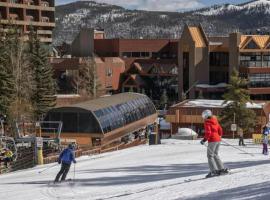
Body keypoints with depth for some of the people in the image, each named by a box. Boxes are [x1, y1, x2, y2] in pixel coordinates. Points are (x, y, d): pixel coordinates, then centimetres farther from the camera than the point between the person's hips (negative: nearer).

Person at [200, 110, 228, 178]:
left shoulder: (207, 122, -8)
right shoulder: (215, 121, 15)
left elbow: (208, 133, -18)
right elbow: (220, 130, 20)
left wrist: (204, 140, -12)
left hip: (212, 140, -8)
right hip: (218, 139, 8)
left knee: (210, 156, -4)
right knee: (215, 155, 18)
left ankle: (214, 171, -14)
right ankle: (222, 169, 15)